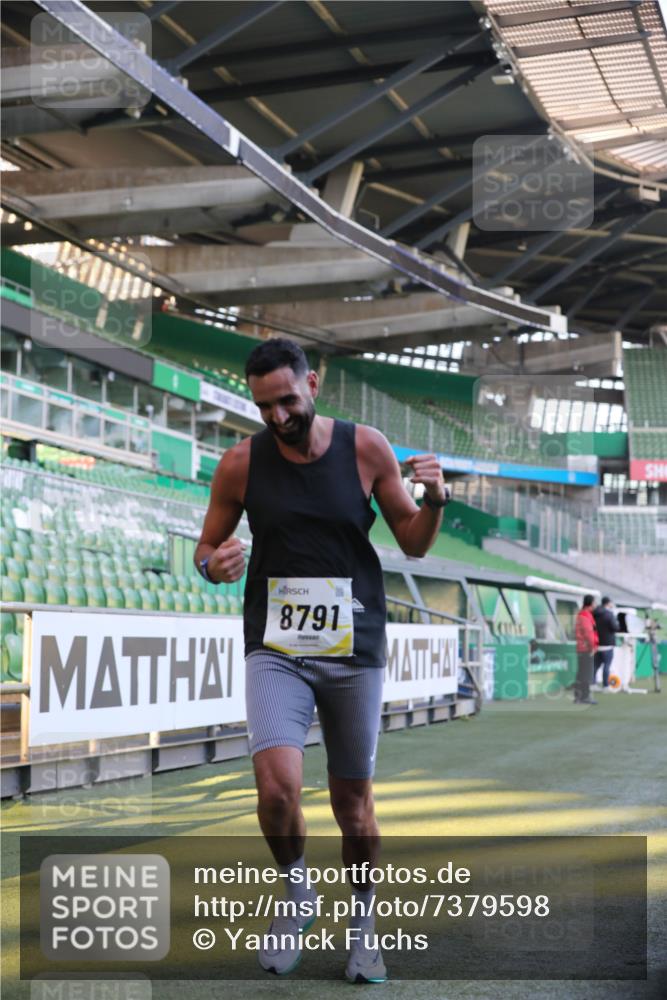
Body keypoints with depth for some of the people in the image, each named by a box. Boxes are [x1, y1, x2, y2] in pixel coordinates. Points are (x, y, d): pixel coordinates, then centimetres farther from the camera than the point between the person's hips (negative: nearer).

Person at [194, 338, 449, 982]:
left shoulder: (365, 448, -1)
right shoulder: (241, 463, -2)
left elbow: (414, 544, 6)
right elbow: (206, 547, 10)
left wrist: (433, 500, -15)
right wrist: (214, 566, -14)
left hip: (354, 648, 1)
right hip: (276, 650, 0)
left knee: (353, 802, 8)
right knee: (277, 787, -20)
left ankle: (362, 922, 31)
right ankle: (295, 898, 9)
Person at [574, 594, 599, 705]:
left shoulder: (581, 614, 17)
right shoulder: (586, 616, -16)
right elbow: (588, 632, -24)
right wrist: (592, 647, -14)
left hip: (581, 649, 10)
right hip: (587, 649, -10)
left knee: (581, 674, 13)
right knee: (586, 674, -7)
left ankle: (578, 696, 17)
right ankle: (585, 697, -7)